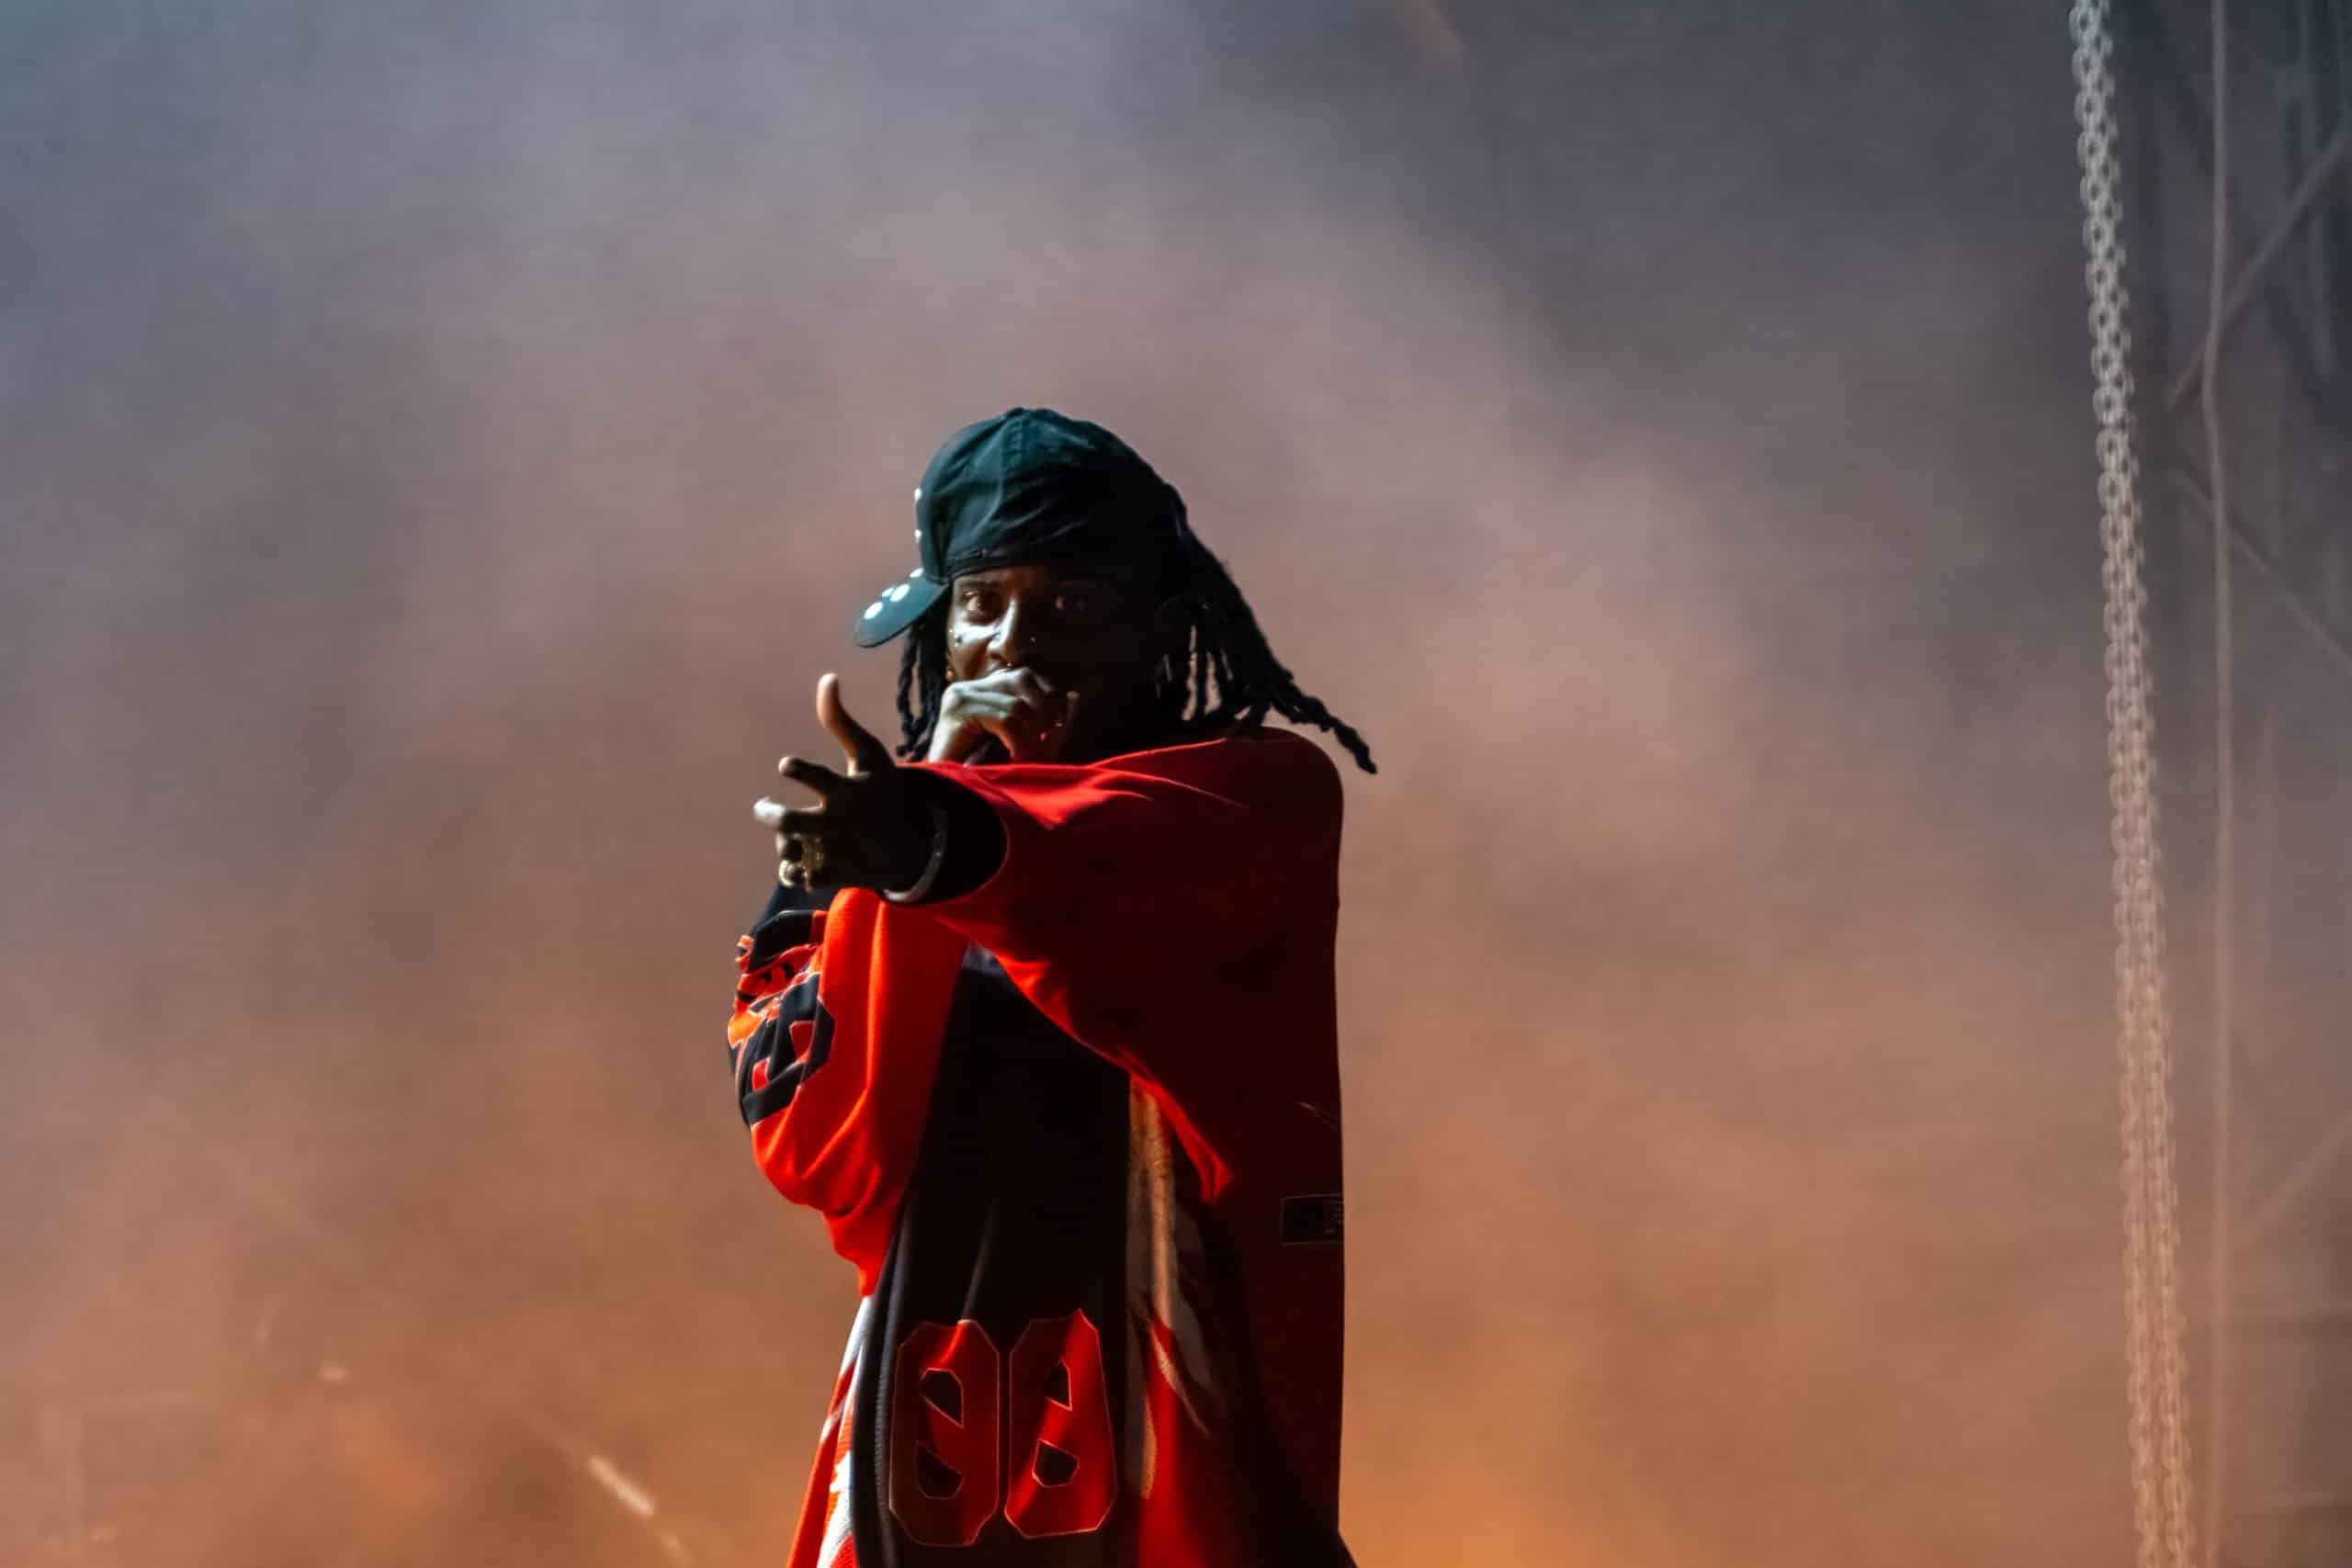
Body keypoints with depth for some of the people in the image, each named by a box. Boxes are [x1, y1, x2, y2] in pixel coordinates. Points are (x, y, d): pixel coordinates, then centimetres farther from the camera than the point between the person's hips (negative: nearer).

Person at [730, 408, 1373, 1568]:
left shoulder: (1255, 797, 1)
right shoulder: (867, 902, 15)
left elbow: (1142, 864, -23)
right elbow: (810, 1147, 2)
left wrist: (949, 838, -43)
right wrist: (886, 858, -5)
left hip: (1190, 1465, -3)